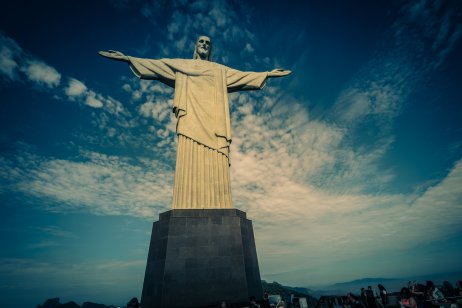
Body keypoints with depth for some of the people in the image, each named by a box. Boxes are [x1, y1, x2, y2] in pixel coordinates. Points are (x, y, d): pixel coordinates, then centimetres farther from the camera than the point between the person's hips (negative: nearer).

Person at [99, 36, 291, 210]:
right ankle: (187, 213, -20)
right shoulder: (180, 65, 29)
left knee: (215, 166, -15)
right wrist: (127, 58, 15)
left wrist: (268, 74, 22)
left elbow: (243, 76, 27)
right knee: (189, 163, -17)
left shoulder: (221, 70, 32)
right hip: (191, 116, -1)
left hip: (213, 118, 1)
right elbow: (153, 65, 23)